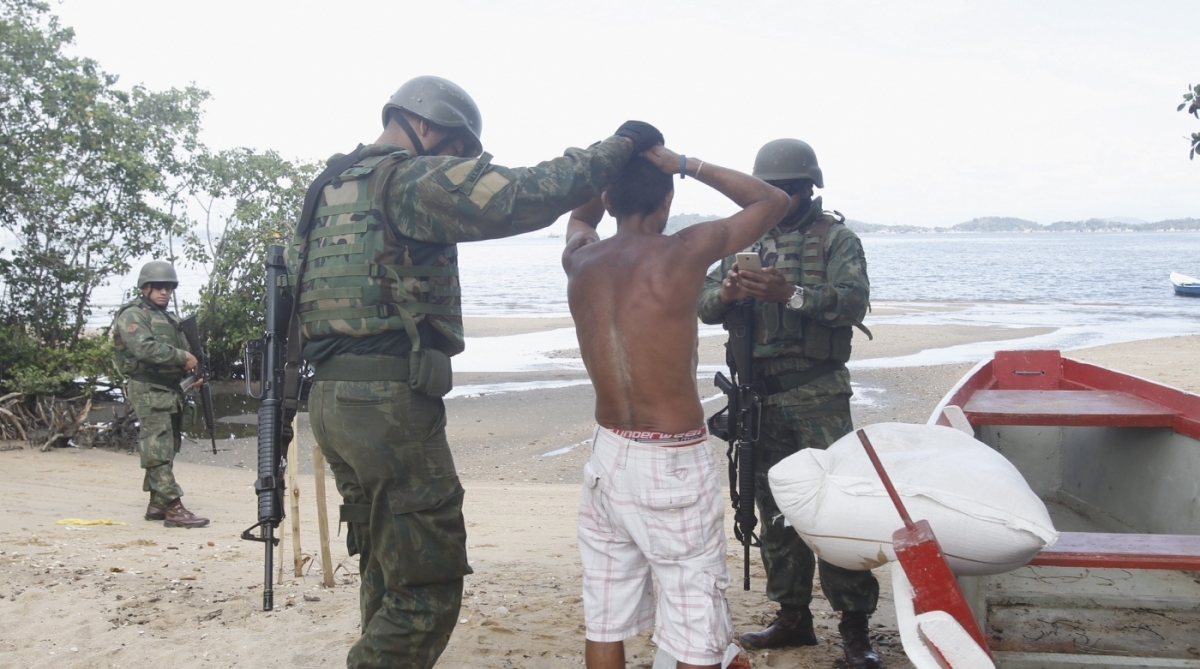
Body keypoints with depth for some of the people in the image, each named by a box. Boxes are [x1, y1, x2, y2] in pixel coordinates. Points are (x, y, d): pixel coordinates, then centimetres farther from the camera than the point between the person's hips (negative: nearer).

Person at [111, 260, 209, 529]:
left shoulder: (170, 318, 21)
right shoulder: (132, 315, -5)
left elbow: (183, 349, 24)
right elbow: (145, 348, -20)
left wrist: (193, 371, 4)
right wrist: (183, 357, -16)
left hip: (171, 391, 9)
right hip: (148, 392, -9)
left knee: (167, 450, 11)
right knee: (158, 452, -11)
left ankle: (157, 505, 17)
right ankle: (172, 507, -15)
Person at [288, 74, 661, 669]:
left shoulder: (332, 190, 20)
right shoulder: (412, 178, -8)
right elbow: (524, 196, -19)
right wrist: (618, 146, -8)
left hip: (333, 396, 10)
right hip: (390, 402, -10)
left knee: (387, 573, 20)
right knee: (428, 586, -3)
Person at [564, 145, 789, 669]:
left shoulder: (580, 260, 2)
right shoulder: (684, 252, -12)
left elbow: (581, 216, 28)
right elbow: (774, 201, 3)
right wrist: (686, 165, -1)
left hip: (608, 458, 6)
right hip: (675, 465, -5)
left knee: (604, 622, 14)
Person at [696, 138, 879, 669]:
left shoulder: (836, 239, 1)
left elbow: (854, 302, -15)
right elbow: (704, 305, 5)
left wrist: (791, 294, -29)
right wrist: (726, 293, -18)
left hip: (818, 395, -5)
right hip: (759, 394, 5)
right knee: (775, 507, 10)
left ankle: (855, 625, 5)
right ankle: (794, 617, 22)